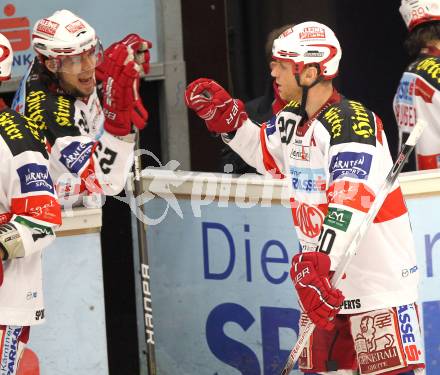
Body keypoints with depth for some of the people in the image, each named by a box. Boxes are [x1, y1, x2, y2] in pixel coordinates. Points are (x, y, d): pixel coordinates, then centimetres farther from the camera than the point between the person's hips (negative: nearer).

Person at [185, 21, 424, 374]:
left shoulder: (350, 122, -21)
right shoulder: (291, 119, 6)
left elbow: (350, 201, -33)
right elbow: (267, 155, 28)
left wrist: (318, 262, -41)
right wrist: (227, 118, 13)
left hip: (379, 278, -8)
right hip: (325, 273, 9)